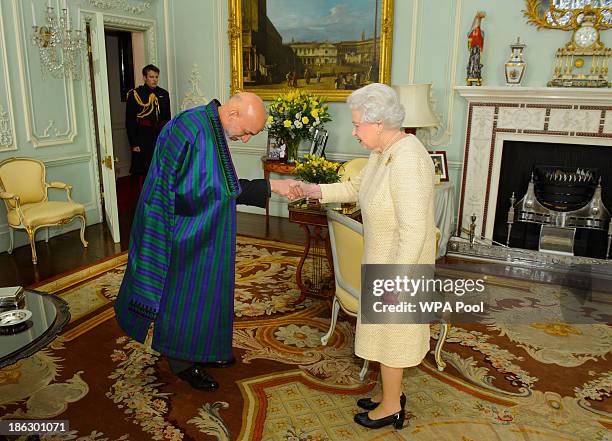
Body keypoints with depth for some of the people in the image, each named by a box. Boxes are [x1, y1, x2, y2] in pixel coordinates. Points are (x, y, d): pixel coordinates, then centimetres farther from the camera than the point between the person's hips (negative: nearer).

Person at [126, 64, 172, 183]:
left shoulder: (164, 94, 11)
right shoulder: (134, 94, -2)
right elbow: (130, 122, -3)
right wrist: (134, 144, -9)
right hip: (143, 141, -4)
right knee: (144, 173, 0)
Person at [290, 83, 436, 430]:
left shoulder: (407, 161, -29)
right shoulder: (384, 151, 2)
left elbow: (413, 229, -29)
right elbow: (357, 188, 16)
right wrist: (313, 190, 9)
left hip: (399, 263, -9)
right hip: (383, 258, 9)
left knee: (390, 331, 8)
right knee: (388, 330, 22)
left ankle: (391, 407, 29)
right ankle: (392, 392, 41)